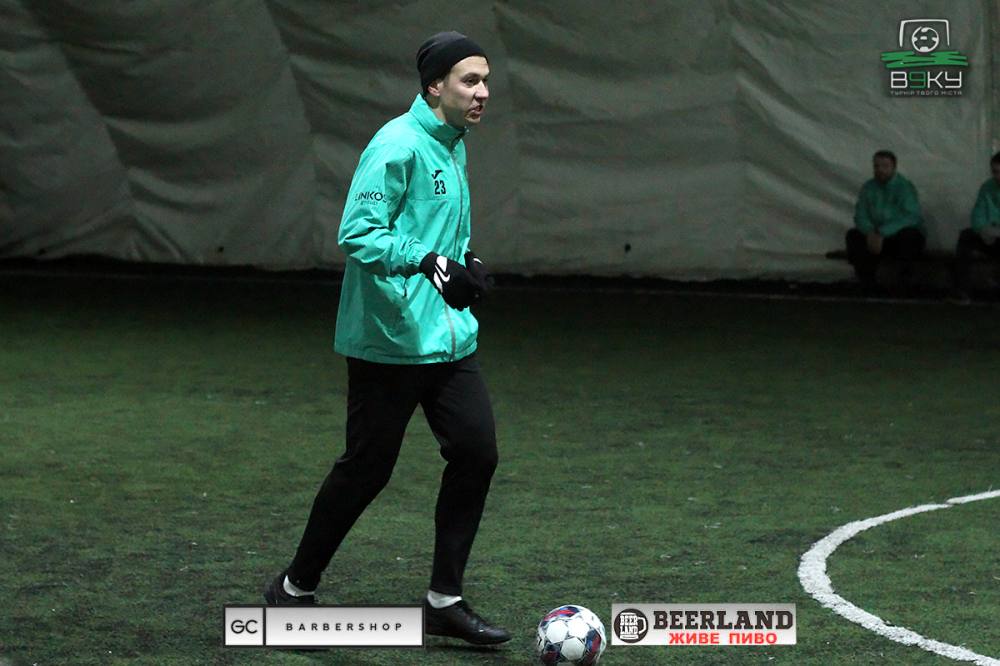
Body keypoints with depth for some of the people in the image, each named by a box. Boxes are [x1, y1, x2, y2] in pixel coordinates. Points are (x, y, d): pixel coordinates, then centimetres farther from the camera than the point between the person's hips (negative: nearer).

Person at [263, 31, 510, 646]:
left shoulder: (453, 147, 14)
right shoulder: (398, 146, -15)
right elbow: (359, 233, -23)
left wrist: (467, 265, 10)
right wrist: (432, 262, -31)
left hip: (449, 338, 8)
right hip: (389, 340, -8)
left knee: (477, 452, 0)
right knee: (366, 469, 0)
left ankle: (446, 601, 9)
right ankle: (296, 588, 19)